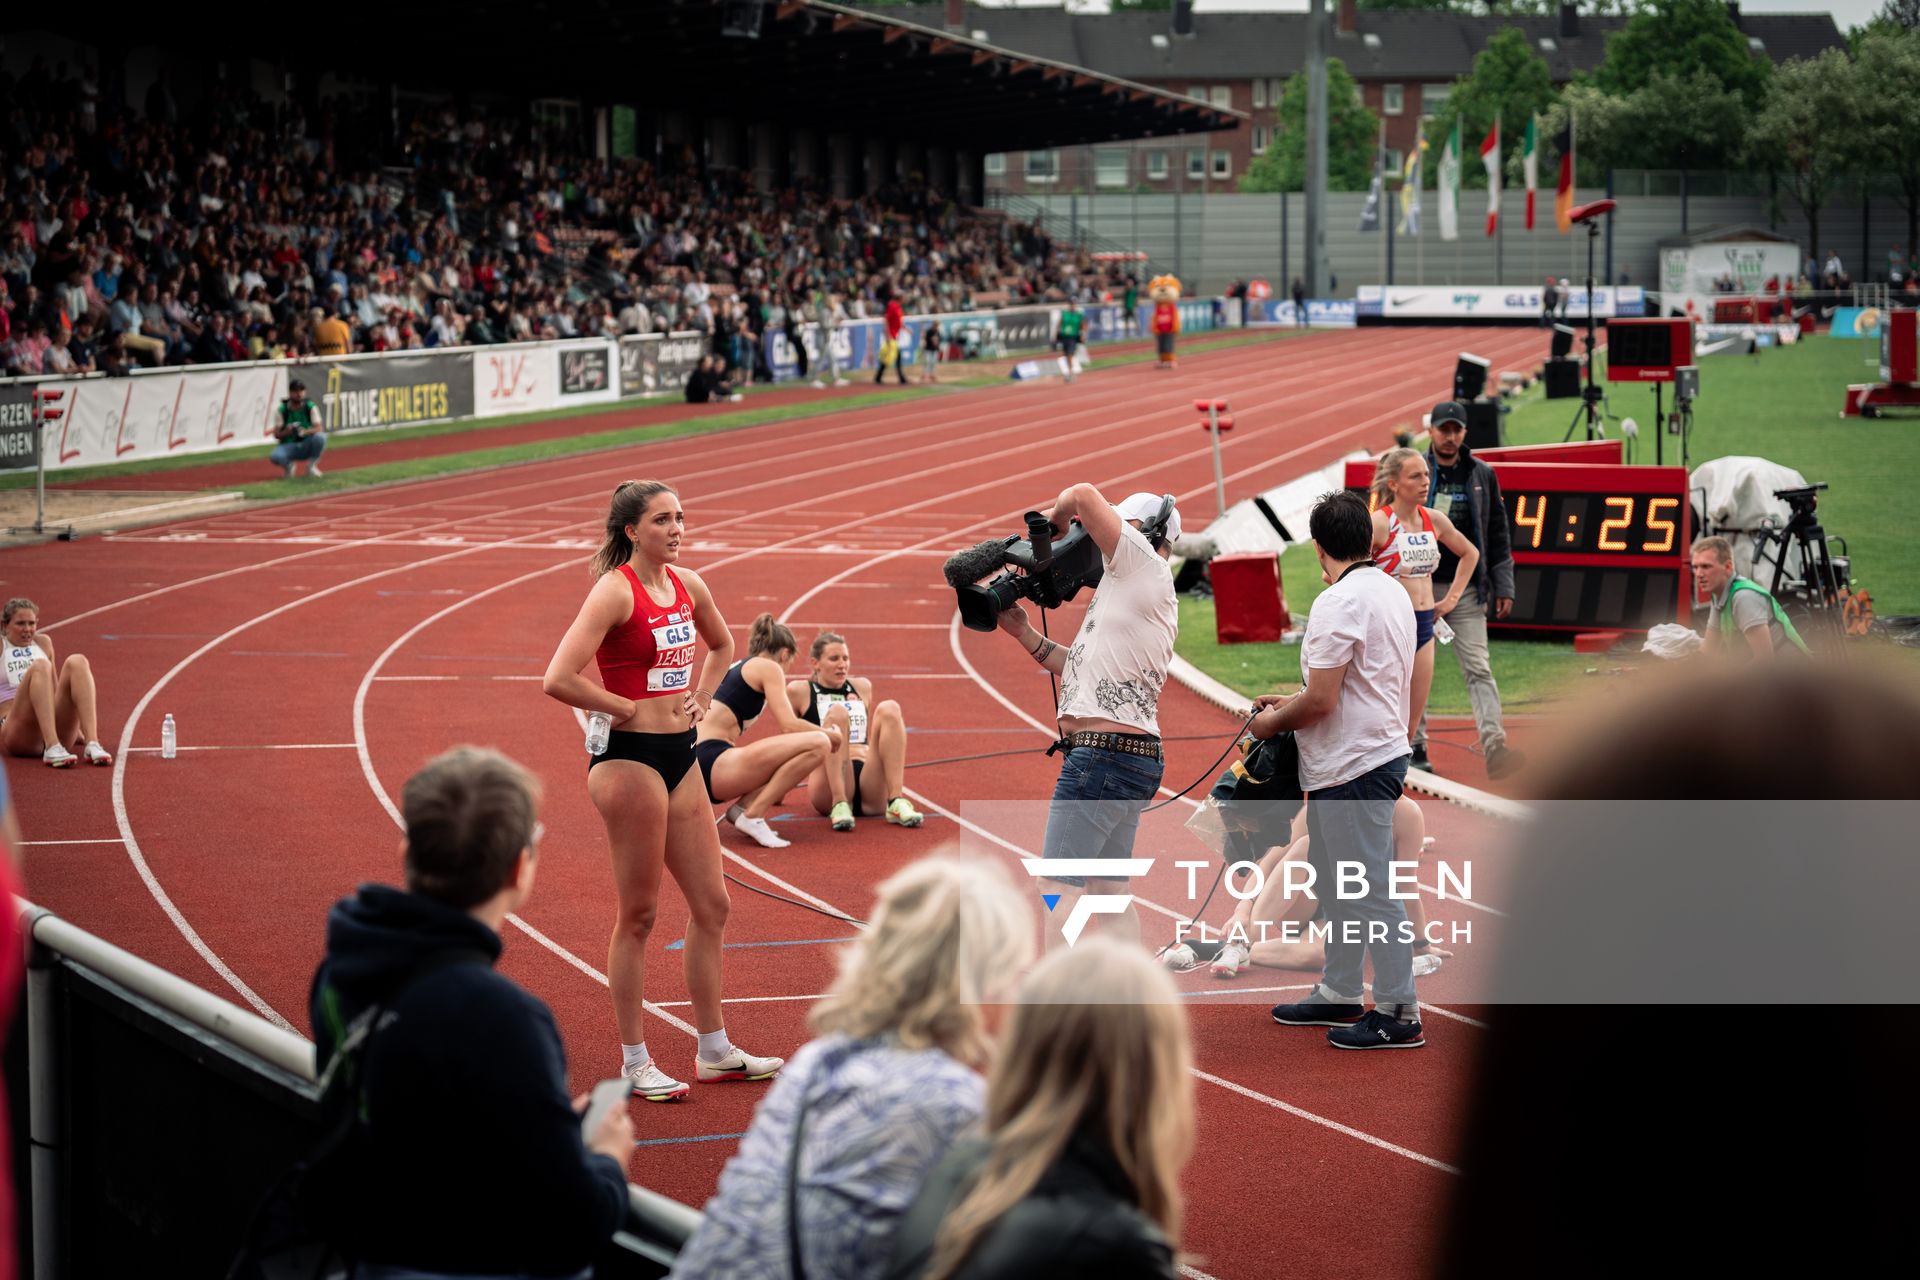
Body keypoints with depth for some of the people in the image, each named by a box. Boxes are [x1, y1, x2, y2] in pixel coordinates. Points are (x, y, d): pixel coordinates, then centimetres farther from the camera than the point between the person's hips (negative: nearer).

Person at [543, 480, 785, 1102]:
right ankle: (635, 1062, 10)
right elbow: (558, 680, -23)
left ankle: (714, 1051, 22)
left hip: (681, 757, 8)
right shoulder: (615, 590, -14)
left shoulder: (688, 585, 8)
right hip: (630, 759, -8)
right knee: (639, 915, 0)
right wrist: (626, 708, -13)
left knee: (711, 905, 11)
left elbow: (722, 645, 30)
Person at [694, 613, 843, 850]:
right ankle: (752, 815, -17)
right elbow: (789, 726, -10)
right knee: (818, 744, -18)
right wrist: (831, 735, 7)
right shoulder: (769, 667, 1)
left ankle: (741, 808, 3)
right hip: (712, 764, -9)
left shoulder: (735, 668, 26)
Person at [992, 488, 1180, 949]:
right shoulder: (1147, 596, 22)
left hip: (1102, 754, -10)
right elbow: (1083, 671, 23)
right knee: (1112, 890, 13)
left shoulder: (1144, 566, -7)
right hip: (1132, 758, 10)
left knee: (1061, 886, -8)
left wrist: (1055, 516, 4)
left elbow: (1084, 496, -16)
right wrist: (1024, 633, 22)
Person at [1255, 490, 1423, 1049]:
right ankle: (1340, 994, 29)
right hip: (1379, 750, 11)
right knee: (1336, 882, 20)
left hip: (1353, 768, -11)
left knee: (1370, 890, -6)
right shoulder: (1392, 593, 11)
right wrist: (1289, 702, 24)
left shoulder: (1338, 603, -19)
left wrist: (1274, 722, -3)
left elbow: (1322, 701, -21)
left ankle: (1398, 1013, -2)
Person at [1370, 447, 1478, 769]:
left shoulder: (1434, 520, 7)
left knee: (1410, 724, 7)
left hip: (1424, 624, 6)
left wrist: (1452, 597, 17)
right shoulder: (1380, 523, -13)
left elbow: (1470, 553, 24)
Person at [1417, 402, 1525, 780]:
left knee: (1478, 670, -6)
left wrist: (1503, 587, 5)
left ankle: (1494, 748, -14)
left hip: (1467, 588, 1)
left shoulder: (1482, 474, 8)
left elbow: (1498, 534, 11)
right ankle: (1414, 745, 15)